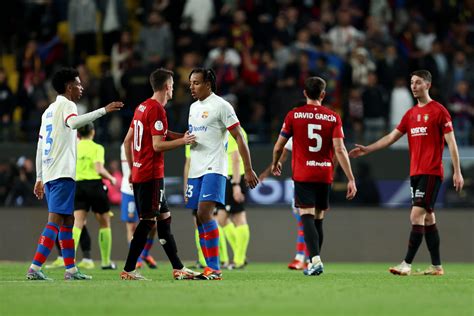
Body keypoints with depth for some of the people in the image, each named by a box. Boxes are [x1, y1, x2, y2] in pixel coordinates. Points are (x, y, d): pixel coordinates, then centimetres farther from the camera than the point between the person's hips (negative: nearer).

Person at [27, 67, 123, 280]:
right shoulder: (66, 105, -3)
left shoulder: (49, 110, 22)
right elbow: (73, 122, -28)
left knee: (67, 221, 15)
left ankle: (71, 269, 16)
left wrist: (39, 178, 24)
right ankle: (35, 268, -21)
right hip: (62, 174, -9)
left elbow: (40, 148, 22)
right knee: (55, 221, -13)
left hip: (48, 175, 9)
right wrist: (103, 111, -29)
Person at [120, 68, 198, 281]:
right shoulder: (157, 110, -14)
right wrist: (183, 141, -10)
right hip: (151, 175, -10)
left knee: (164, 219, 13)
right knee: (147, 222, -7)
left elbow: (127, 141, 18)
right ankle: (128, 270, -8)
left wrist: (132, 168, 22)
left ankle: (178, 268, 16)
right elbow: (157, 145, -19)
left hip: (138, 173, 10)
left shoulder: (142, 107, 14)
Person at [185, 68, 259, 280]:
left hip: (214, 169, -8)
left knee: (205, 214, -20)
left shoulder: (221, 106, -7)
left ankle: (214, 269, -18)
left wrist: (248, 170, -13)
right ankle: (210, 269, 9)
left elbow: (239, 138, -9)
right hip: (195, 170, 8)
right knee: (199, 219, 5)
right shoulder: (194, 107, 17)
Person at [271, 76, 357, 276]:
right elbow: (340, 150, -8)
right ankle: (313, 263, 20)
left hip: (302, 175, -2)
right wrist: (351, 179, -6)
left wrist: (275, 163, 27)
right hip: (325, 175, 2)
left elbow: (278, 147, 6)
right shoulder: (333, 117, 1)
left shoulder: (293, 115, 0)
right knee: (318, 218, 14)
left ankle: (315, 260, -28)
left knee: (307, 217, -9)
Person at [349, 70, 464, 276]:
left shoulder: (439, 111, -6)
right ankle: (437, 266, 13)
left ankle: (407, 264, -17)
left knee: (417, 216, -14)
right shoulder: (410, 114, 15)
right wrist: (367, 150, 7)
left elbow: (451, 142, -7)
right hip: (415, 172, 8)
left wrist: (457, 172, -11)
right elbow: (391, 137, 17)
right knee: (428, 218, 9)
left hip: (431, 172, -8)